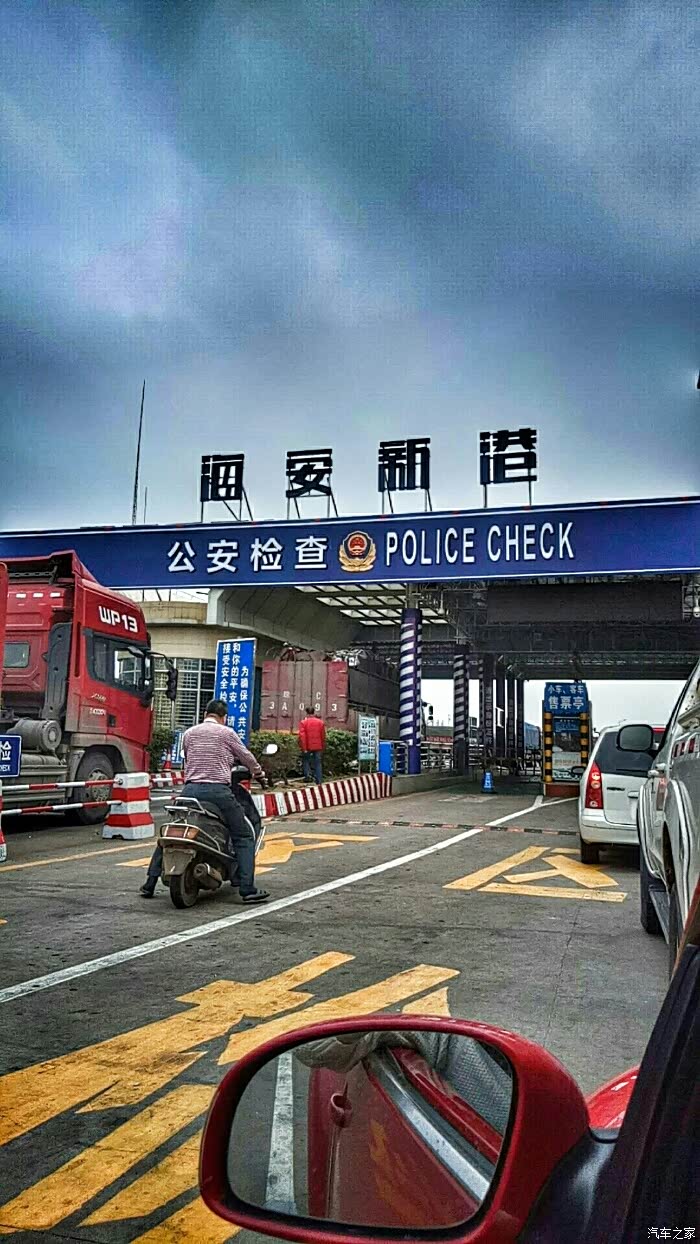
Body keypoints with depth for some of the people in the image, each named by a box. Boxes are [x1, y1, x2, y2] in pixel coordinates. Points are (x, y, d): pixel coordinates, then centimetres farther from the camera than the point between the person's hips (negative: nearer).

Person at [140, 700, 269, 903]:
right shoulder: (226, 733, 5)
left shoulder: (188, 733, 16)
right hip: (218, 791, -4)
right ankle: (247, 889, -4)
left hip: (190, 789, 4)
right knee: (243, 838, 5)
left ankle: (150, 884, 20)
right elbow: (246, 756, 14)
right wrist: (258, 772, 34)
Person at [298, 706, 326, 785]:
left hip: (308, 746, -2)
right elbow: (323, 736, 8)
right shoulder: (320, 722, 5)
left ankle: (307, 775, 0)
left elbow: (302, 736, -12)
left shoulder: (303, 722, -5)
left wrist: (303, 748, -12)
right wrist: (323, 748, 15)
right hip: (318, 747, 2)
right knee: (317, 763, 7)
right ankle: (319, 782, 4)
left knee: (306, 760, 17)